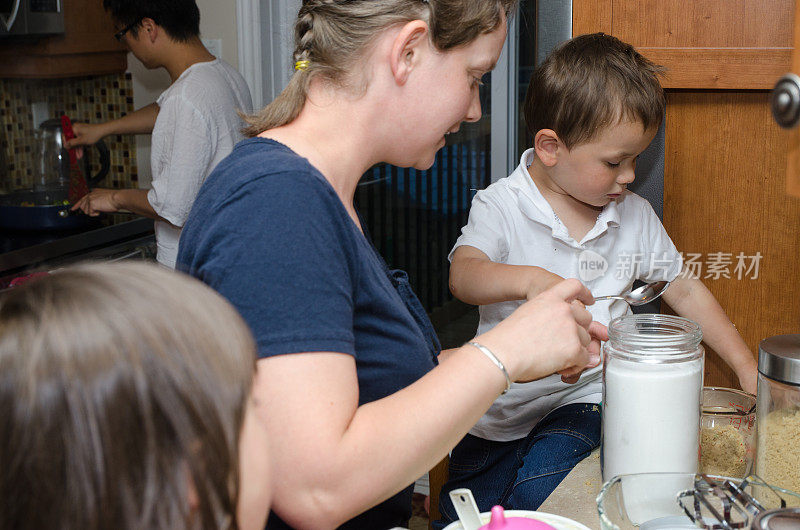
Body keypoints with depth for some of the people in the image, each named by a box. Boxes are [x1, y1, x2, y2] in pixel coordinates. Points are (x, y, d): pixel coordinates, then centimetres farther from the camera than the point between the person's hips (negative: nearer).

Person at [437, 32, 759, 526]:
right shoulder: (502, 205, -8)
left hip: (586, 398, 1)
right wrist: (528, 279, -44)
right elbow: (463, 275, -24)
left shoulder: (635, 216, 4)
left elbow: (684, 289, 15)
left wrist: (746, 365, 13)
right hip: (502, 406, -1)